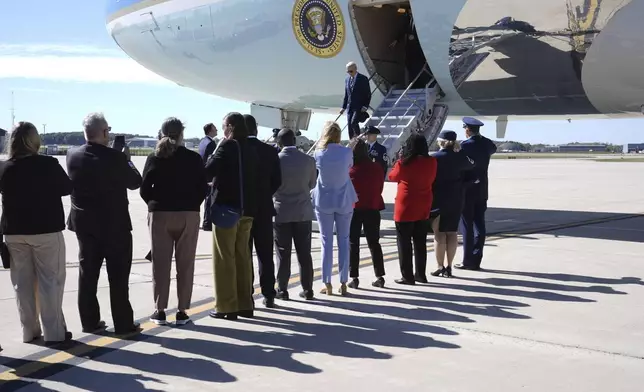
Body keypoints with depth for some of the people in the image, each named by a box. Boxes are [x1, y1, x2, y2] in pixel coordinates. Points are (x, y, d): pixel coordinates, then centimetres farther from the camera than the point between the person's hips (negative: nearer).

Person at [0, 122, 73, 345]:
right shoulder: (48, 165, -12)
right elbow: (67, 188, 1)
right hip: (46, 230, -3)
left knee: (23, 282, 11)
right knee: (49, 281, 3)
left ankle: (29, 330, 15)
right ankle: (54, 332, 3)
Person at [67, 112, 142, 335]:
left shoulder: (72, 156, -2)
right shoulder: (114, 157, -18)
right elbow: (135, 182, -5)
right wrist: (126, 159, 10)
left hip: (84, 224, 5)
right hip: (114, 225, -5)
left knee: (87, 274, 12)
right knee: (118, 277, 3)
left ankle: (90, 321, 18)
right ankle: (123, 324, 7)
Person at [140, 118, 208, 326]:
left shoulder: (154, 158, -1)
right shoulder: (194, 158, -2)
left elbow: (144, 189, -4)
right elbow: (203, 188, -4)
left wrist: (155, 205, 11)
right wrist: (192, 205, 10)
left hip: (160, 215, 1)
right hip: (188, 215, 0)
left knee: (160, 263, 7)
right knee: (185, 264, 5)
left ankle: (160, 310, 9)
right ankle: (182, 311, 6)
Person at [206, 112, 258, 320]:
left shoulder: (227, 146, -9)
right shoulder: (250, 149, 12)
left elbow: (208, 171, -16)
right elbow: (256, 178, 13)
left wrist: (214, 153, 0)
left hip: (226, 209, -7)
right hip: (246, 209, 7)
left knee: (224, 258, -1)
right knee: (243, 256, 12)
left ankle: (226, 306, -1)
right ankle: (244, 305, 15)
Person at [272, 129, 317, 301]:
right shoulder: (308, 160, -5)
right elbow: (312, 184, 7)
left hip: (281, 212, -1)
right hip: (303, 212, 2)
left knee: (283, 253, 5)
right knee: (304, 253, 8)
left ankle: (282, 290, 8)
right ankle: (307, 289, 11)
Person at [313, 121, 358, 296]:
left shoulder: (319, 154, -10)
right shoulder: (347, 152, -10)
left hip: (324, 202, 0)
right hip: (344, 201, 0)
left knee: (326, 242, 6)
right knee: (344, 241, 9)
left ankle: (327, 284, 7)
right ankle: (343, 283, 11)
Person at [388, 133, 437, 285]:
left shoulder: (404, 163, -15)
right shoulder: (431, 162, -3)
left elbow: (392, 177, 2)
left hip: (406, 207, -5)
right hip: (423, 208, 5)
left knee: (404, 243, 3)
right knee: (420, 242, 14)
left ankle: (407, 276, 4)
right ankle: (421, 274, 19)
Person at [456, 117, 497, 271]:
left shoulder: (465, 145, -14)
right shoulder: (486, 144, 4)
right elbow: (494, 148, 29)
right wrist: (480, 137, 17)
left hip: (467, 190, -6)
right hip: (482, 190, 6)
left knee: (467, 226, 0)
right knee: (479, 225, 7)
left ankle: (468, 261, 1)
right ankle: (476, 261, 10)